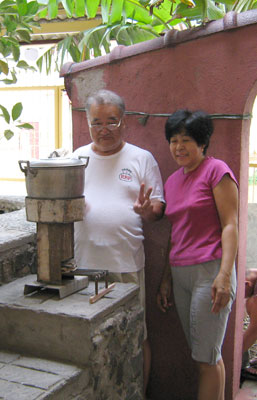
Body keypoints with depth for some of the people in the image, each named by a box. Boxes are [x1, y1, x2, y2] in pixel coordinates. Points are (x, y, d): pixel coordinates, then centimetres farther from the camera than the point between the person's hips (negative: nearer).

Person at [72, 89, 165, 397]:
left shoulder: (141, 158, 3)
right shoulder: (77, 158, 10)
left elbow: (159, 207, 3)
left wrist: (147, 210, -20)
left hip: (127, 264, -2)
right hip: (83, 263, 2)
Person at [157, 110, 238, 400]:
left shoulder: (216, 171, -5)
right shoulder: (172, 181, 16)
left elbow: (230, 225, -11)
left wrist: (224, 275, -19)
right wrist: (166, 280, 18)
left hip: (210, 269, -7)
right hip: (180, 272, 7)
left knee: (206, 357, -1)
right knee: (201, 354, 13)